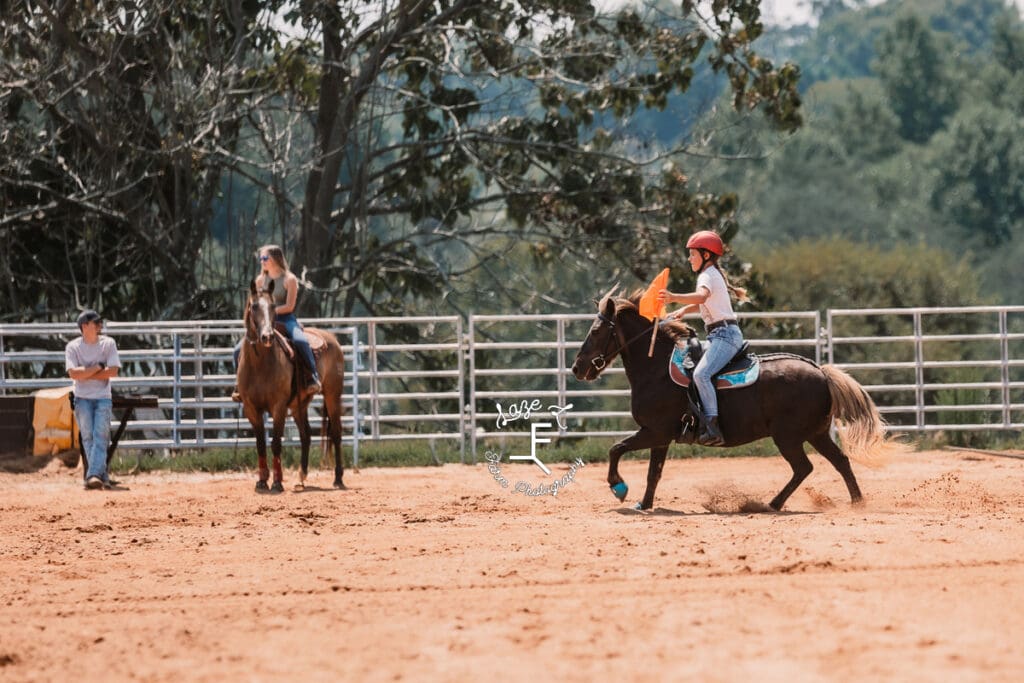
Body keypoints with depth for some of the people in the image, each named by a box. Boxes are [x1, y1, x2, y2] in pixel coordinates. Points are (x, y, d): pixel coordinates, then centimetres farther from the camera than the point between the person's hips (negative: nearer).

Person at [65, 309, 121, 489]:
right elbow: (73, 373, -15)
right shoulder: (73, 347, -1)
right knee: (87, 436, -8)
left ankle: (94, 475, -25)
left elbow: (113, 371, -9)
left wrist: (85, 374, -11)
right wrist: (97, 368, -13)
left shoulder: (108, 344, 2)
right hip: (83, 398, 0)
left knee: (100, 435, -14)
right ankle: (103, 475, -3)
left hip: (103, 398, 0)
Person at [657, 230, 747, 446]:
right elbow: (704, 302, 37)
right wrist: (684, 310, 20)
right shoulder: (714, 274, 22)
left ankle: (713, 429, -37)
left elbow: (702, 296, -32)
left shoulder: (707, 276, -10)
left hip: (725, 334, -11)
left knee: (701, 373, -27)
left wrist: (675, 298, -45)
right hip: (723, 334, 11)